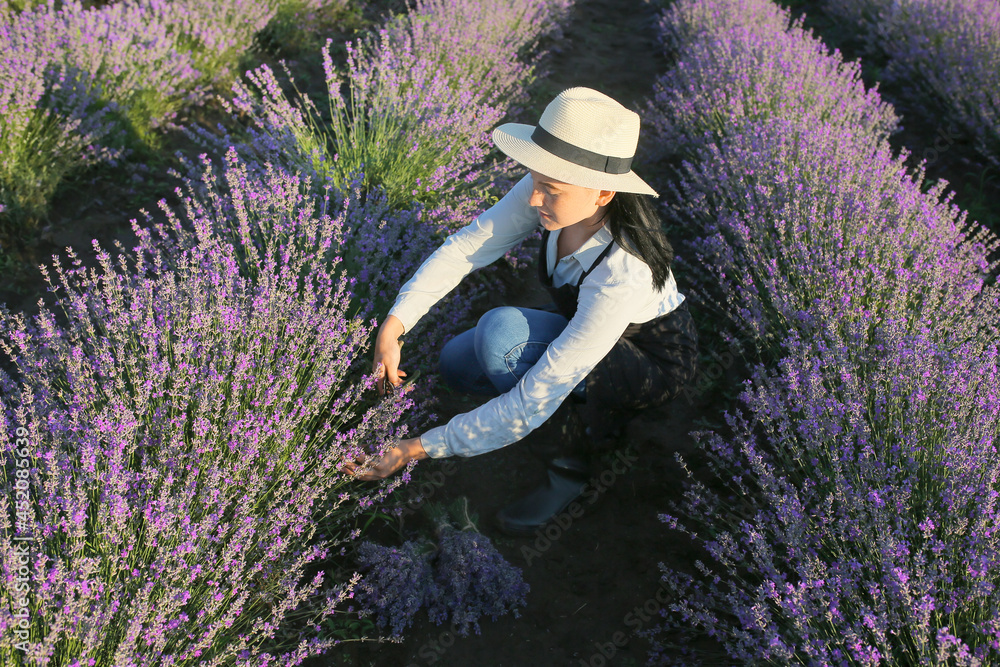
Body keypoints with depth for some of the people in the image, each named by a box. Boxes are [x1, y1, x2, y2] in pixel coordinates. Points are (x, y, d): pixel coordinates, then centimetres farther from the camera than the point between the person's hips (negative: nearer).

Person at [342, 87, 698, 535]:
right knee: (457, 363, -4)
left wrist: (419, 448, -35)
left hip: (654, 363, -7)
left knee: (502, 331, -32)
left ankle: (569, 464, -10)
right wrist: (393, 325, -28)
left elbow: (532, 405, -39)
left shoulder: (621, 275, -43)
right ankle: (599, 411, 6)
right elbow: (468, 244, -16)